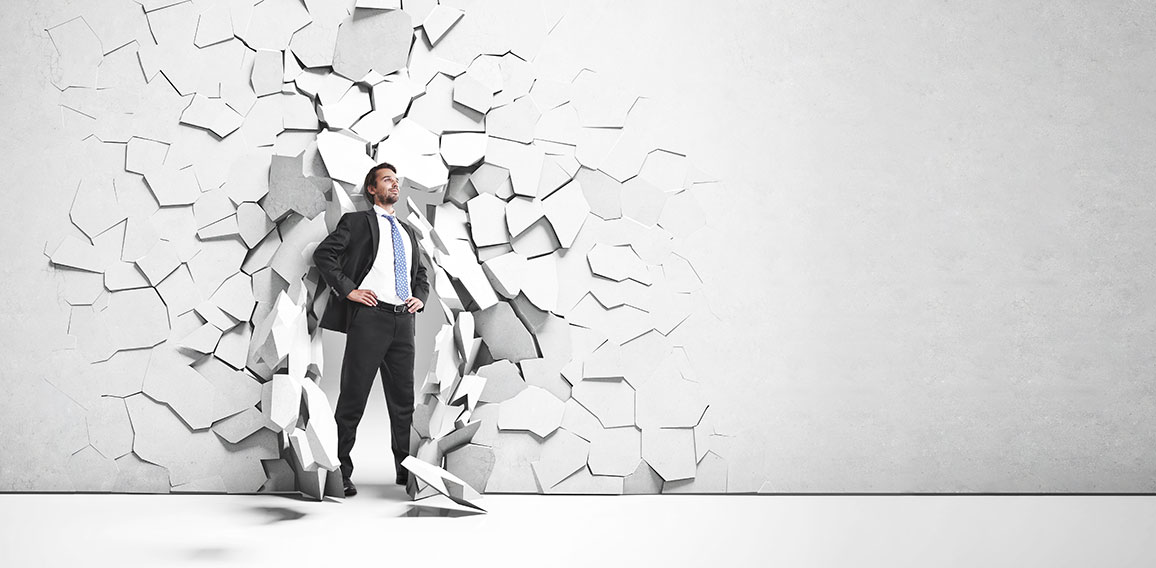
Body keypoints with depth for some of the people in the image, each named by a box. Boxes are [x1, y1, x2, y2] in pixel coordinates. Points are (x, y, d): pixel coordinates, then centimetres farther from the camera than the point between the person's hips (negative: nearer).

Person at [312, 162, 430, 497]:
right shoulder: (357, 222, 5)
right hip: (369, 316, -6)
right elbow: (323, 254, -5)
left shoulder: (408, 232, 23)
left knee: (404, 399, 8)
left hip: (404, 321, 6)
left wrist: (421, 297, 11)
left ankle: (406, 469, 16)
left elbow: (421, 273, 31)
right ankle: (340, 473, 2)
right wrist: (348, 290, -12)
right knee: (353, 398, -4)